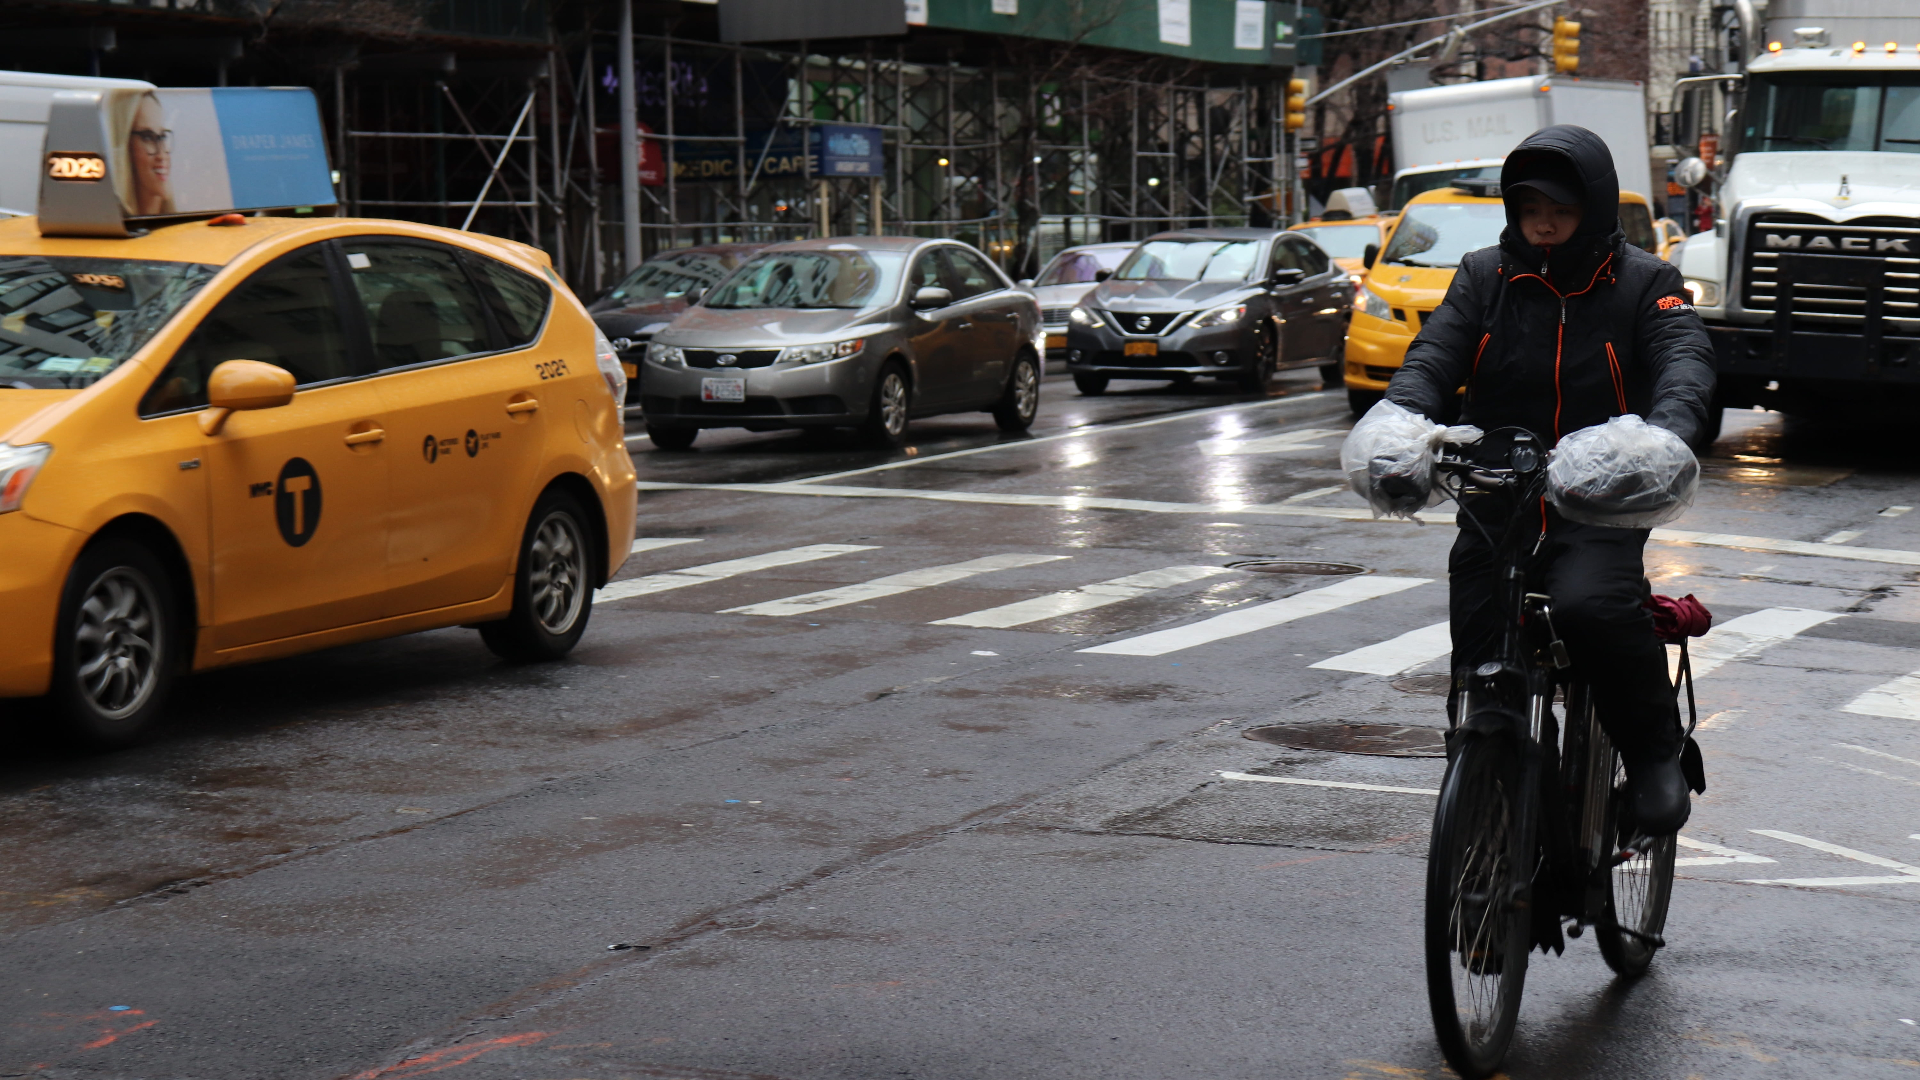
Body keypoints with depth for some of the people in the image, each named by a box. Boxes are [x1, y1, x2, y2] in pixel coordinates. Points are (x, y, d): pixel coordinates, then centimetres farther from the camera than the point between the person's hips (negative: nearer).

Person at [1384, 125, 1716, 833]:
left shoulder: (1644, 283, 3)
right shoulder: (1484, 278, 9)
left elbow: (1685, 359, -13)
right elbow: (1434, 355, -4)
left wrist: (1664, 430, -37)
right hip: (1494, 505, 3)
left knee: (1592, 607, -33)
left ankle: (1655, 752, -9)